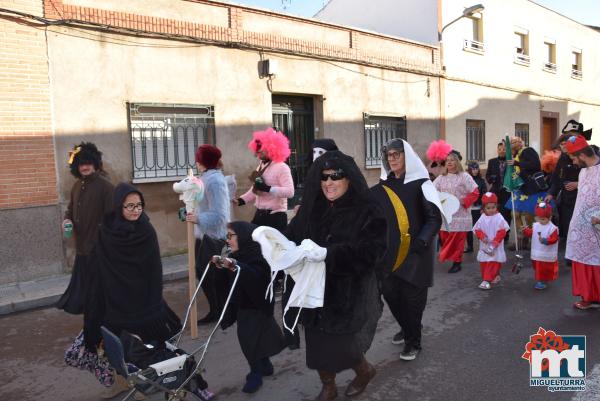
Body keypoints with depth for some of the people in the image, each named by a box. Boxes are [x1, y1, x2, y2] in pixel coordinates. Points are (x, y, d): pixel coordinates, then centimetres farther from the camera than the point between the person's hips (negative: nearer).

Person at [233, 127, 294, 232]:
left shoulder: (282, 167, -12)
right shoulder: (260, 167, 14)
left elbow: (290, 192, -23)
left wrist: (267, 188, -28)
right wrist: (240, 200, 5)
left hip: (276, 216, -8)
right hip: (260, 214, 8)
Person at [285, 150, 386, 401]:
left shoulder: (366, 211, -9)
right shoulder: (311, 209, 5)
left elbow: (369, 251, -18)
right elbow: (291, 237, 1)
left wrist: (329, 254, -29)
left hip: (348, 291, -4)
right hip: (314, 289, 4)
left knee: (339, 344, 0)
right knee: (317, 342, 10)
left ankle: (364, 370, 35)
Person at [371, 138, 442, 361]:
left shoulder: (420, 184, -6)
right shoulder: (382, 187, 7)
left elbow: (434, 218, -10)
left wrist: (422, 241, -23)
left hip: (415, 253, -4)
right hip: (389, 253, 4)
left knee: (412, 297, 2)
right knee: (390, 293, 9)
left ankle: (413, 342, 23)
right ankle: (406, 328, 37)